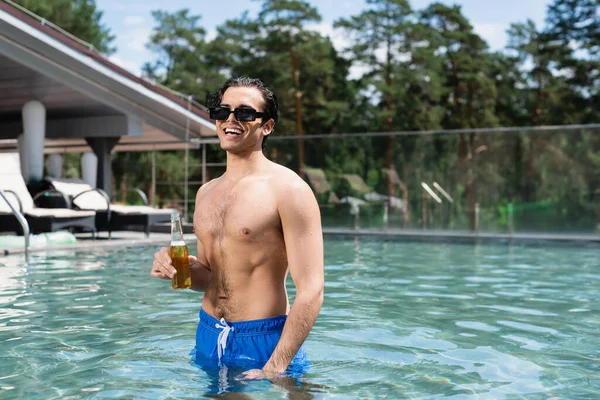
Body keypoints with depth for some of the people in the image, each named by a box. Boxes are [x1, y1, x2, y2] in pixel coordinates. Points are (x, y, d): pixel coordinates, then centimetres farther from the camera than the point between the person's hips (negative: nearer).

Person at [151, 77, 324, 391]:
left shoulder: (287, 189, -13)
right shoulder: (206, 193, 9)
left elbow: (310, 291, -18)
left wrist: (273, 370, -23)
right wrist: (177, 269, -4)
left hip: (264, 341, -6)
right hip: (208, 335, 6)